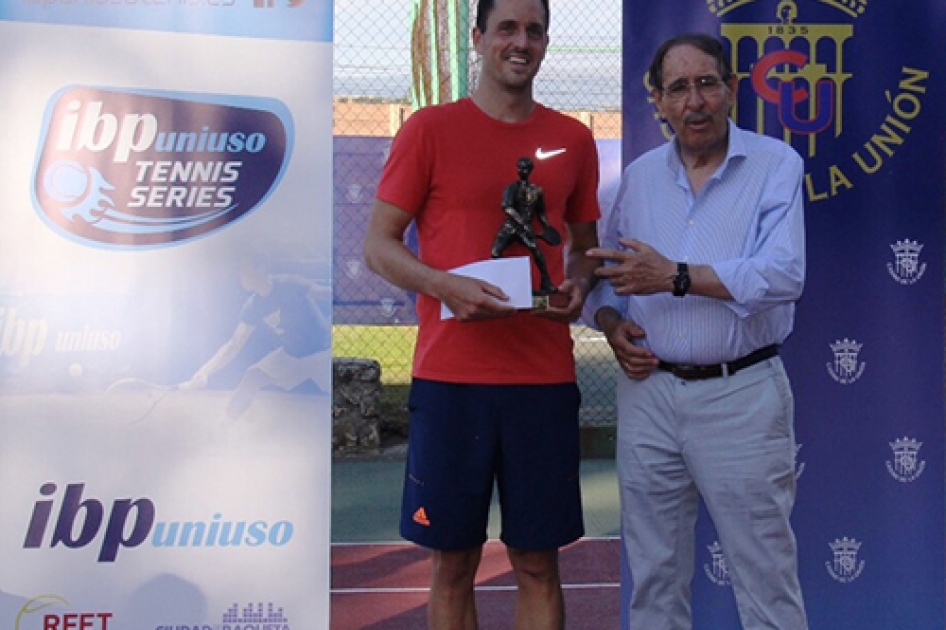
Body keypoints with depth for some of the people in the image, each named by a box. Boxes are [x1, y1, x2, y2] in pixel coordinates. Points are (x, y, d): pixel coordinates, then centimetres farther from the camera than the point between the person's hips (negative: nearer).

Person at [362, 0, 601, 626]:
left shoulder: (573, 140, 11)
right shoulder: (431, 129, 2)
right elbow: (379, 245, 1)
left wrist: (579, 286, -2)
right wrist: (445, 286, -17)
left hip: (545, 376, 2)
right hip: (450, 374, -2)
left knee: (538, 562, 6)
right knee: (454, 562, 5)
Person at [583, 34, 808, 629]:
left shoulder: (776, 166, -5)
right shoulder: (639, 176, 10)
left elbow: (783, 273, -19)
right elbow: (606, 273, 19)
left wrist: (676, 277, -21)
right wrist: (612, 322, -2)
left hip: (740, 395, -4)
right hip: (649, 389, 5)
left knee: (766, 577, 1)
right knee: (654, 577, 13)